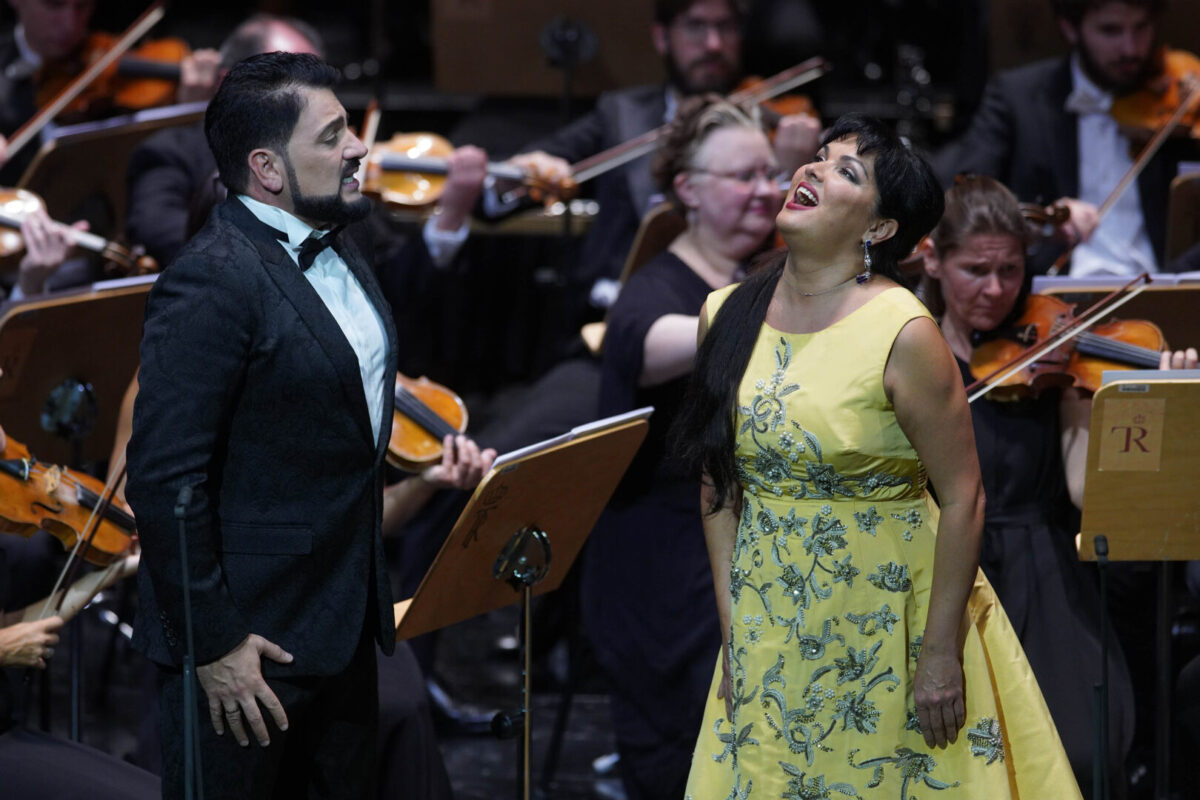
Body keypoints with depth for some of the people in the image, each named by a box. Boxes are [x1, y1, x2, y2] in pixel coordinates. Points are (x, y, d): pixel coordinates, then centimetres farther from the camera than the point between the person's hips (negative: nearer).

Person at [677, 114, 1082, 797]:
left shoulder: (901, 333, -18)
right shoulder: (727, 316, -1)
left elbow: (963, 498, -15)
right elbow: (721, 485, 6)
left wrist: (941, 656, -15)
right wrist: (731, 634, 4)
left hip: (889, 612, -5)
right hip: (769, 612, 5)